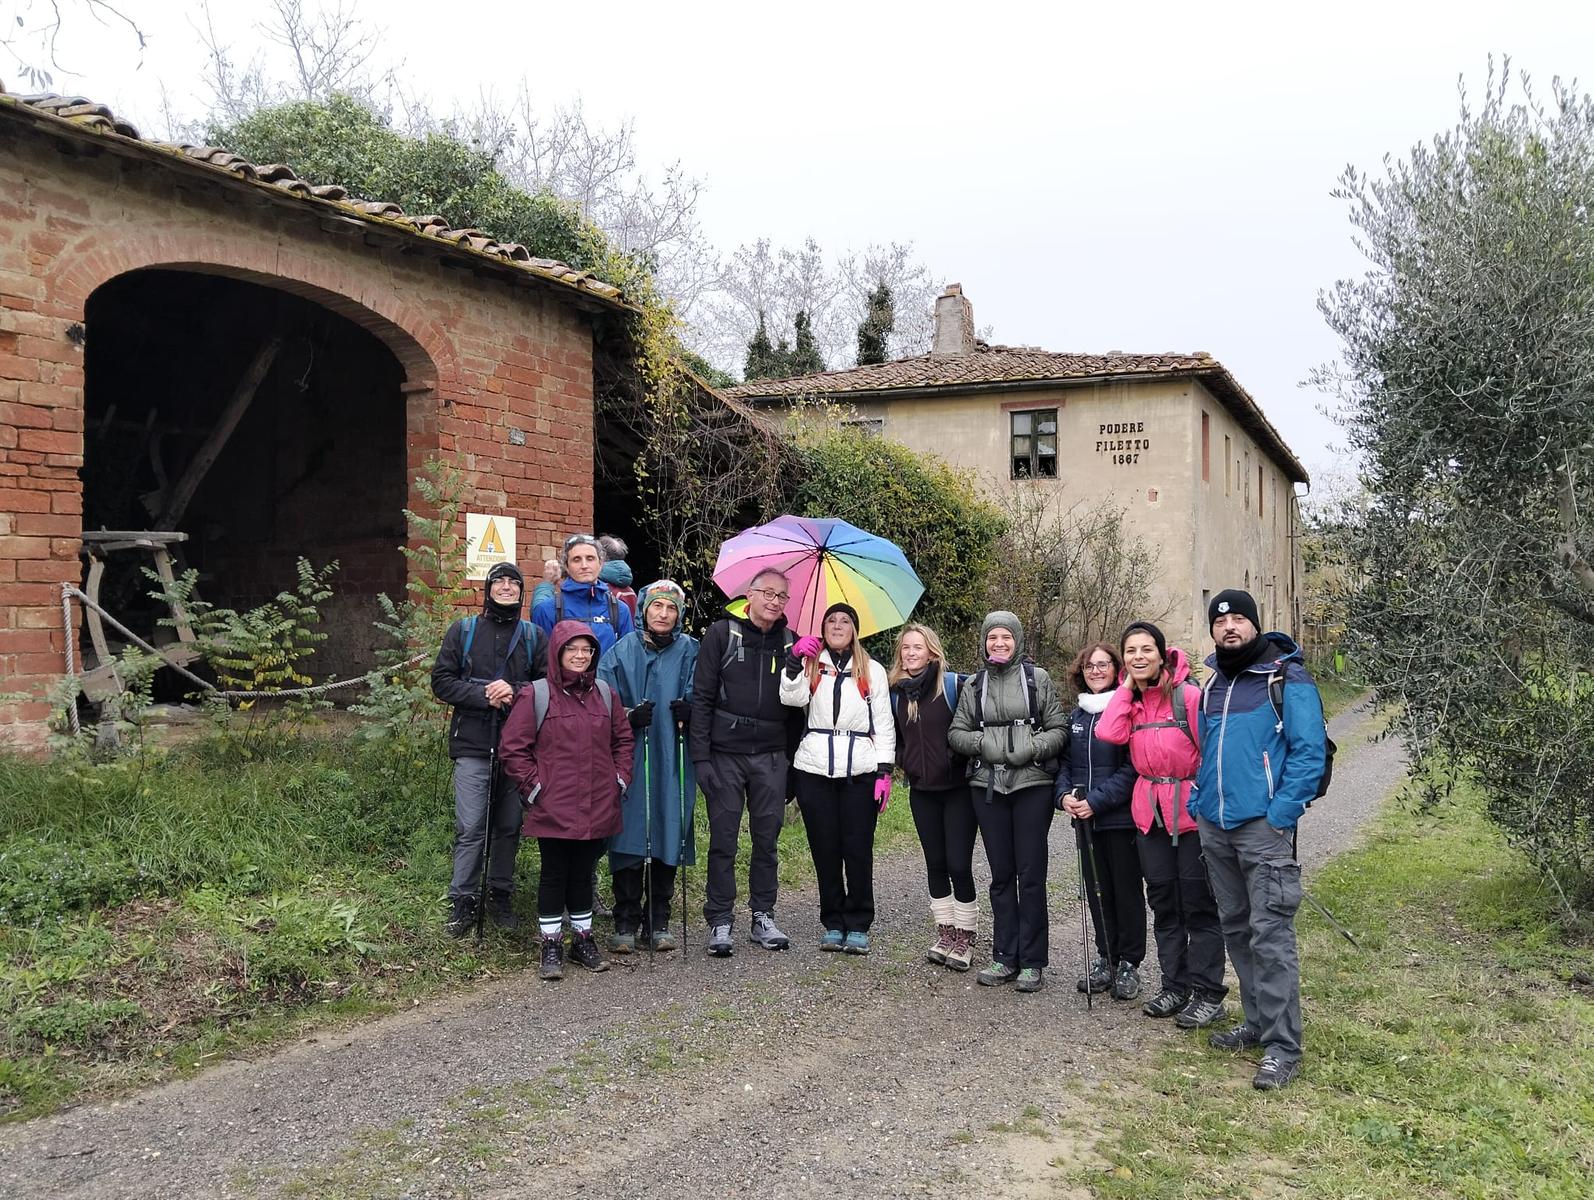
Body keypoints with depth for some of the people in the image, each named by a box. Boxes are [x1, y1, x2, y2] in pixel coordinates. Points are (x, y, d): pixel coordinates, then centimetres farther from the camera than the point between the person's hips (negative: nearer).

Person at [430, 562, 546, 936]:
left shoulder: (534, 635, 9)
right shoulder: (463, 630, 7)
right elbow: (441, 680, 1)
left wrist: (516, 691, -15)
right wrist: (483, 695, -12)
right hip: (473, 745, -2)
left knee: (510, 826, 8)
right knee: (470, 828, -2)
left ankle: (501, 894, 22)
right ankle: (462, 900, 9)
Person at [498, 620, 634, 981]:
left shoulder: (605, 694, 9)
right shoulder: (535, 695, -5)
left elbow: (623, 739, 18)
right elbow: (512, 748, -4)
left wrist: (620, 779, 8)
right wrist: (533, 786, -8)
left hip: (597, 809, 4)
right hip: (553, 809, -4)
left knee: (583, 874, 15)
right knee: (554, 875, 5)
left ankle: (583, 939, 27)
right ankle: (551, 945, 16)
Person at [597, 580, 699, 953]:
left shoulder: (690, 652, 6)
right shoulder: (621, 651, 4)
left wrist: (689, 710, -15)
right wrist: (629, 716, -16)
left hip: (674, 762, 1)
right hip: (630, 760, -1)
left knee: (668, 837, 5)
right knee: (629, 838, -1)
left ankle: (658, 922, 17)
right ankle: (626, 923, 10)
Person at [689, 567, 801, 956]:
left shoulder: (790, 643, 9)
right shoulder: (722, 633, -1)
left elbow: (797, 705, 11)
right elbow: (702, 697, -4)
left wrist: (793, 760, 6)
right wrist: (701, 756, -10)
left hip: (771, 757, 3)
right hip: (725, 754, -3)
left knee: (767, 840, 8)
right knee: (723, 841, 2)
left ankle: (763, 918, 19)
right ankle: (719, 922, 11)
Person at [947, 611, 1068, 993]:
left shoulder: (1037, 679, 3)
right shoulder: (974, 685, 10)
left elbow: (1058, 730, 2)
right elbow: (956, 732, 7)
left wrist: (1031, 747, -14)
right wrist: (984, 742, -10)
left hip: (1032, 785, -3)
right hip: (988, 786, 3)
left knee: (1031, 875, -1)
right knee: (1001, 874, 9)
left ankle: (1032, 962, 7)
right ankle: (1004, 957, 18)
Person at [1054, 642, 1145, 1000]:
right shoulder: (1076, 715, 11)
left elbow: (1132, 767, -16)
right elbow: (1065, 761, 13)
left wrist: (1097, 801, -20)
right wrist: (1064, 794, -6)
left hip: (1121, 817, -6)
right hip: (1085, 819, 6)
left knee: (1126, 889, 5)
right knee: (1097, 889, 12)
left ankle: (1129, 964, 15)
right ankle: (1106, 958, 23)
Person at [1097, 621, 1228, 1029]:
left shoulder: (1188, 695, -11)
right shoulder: (1130, 699, 8)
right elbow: (1109, 734, -11)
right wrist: (1127, 688, -7)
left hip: (1191, 810, -6)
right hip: (1149, 810, 6)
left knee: (1199, 903, 1)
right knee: (1163, 902, 13)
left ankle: (1208, 994, 10)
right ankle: (1175, 986, 25)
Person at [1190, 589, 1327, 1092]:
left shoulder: (1288, 679, -6)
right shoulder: (1212, 683, 15)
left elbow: (1309, 752, -11)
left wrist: (1279, 817, -17)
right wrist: (1199, 803, 12)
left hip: (1262, 825, -7)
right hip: (1215, 826, 7)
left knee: (1269, 934, -8)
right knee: (1236, 929, 14)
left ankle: (1282, 1046, -2)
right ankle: (1257, 1022, 26)